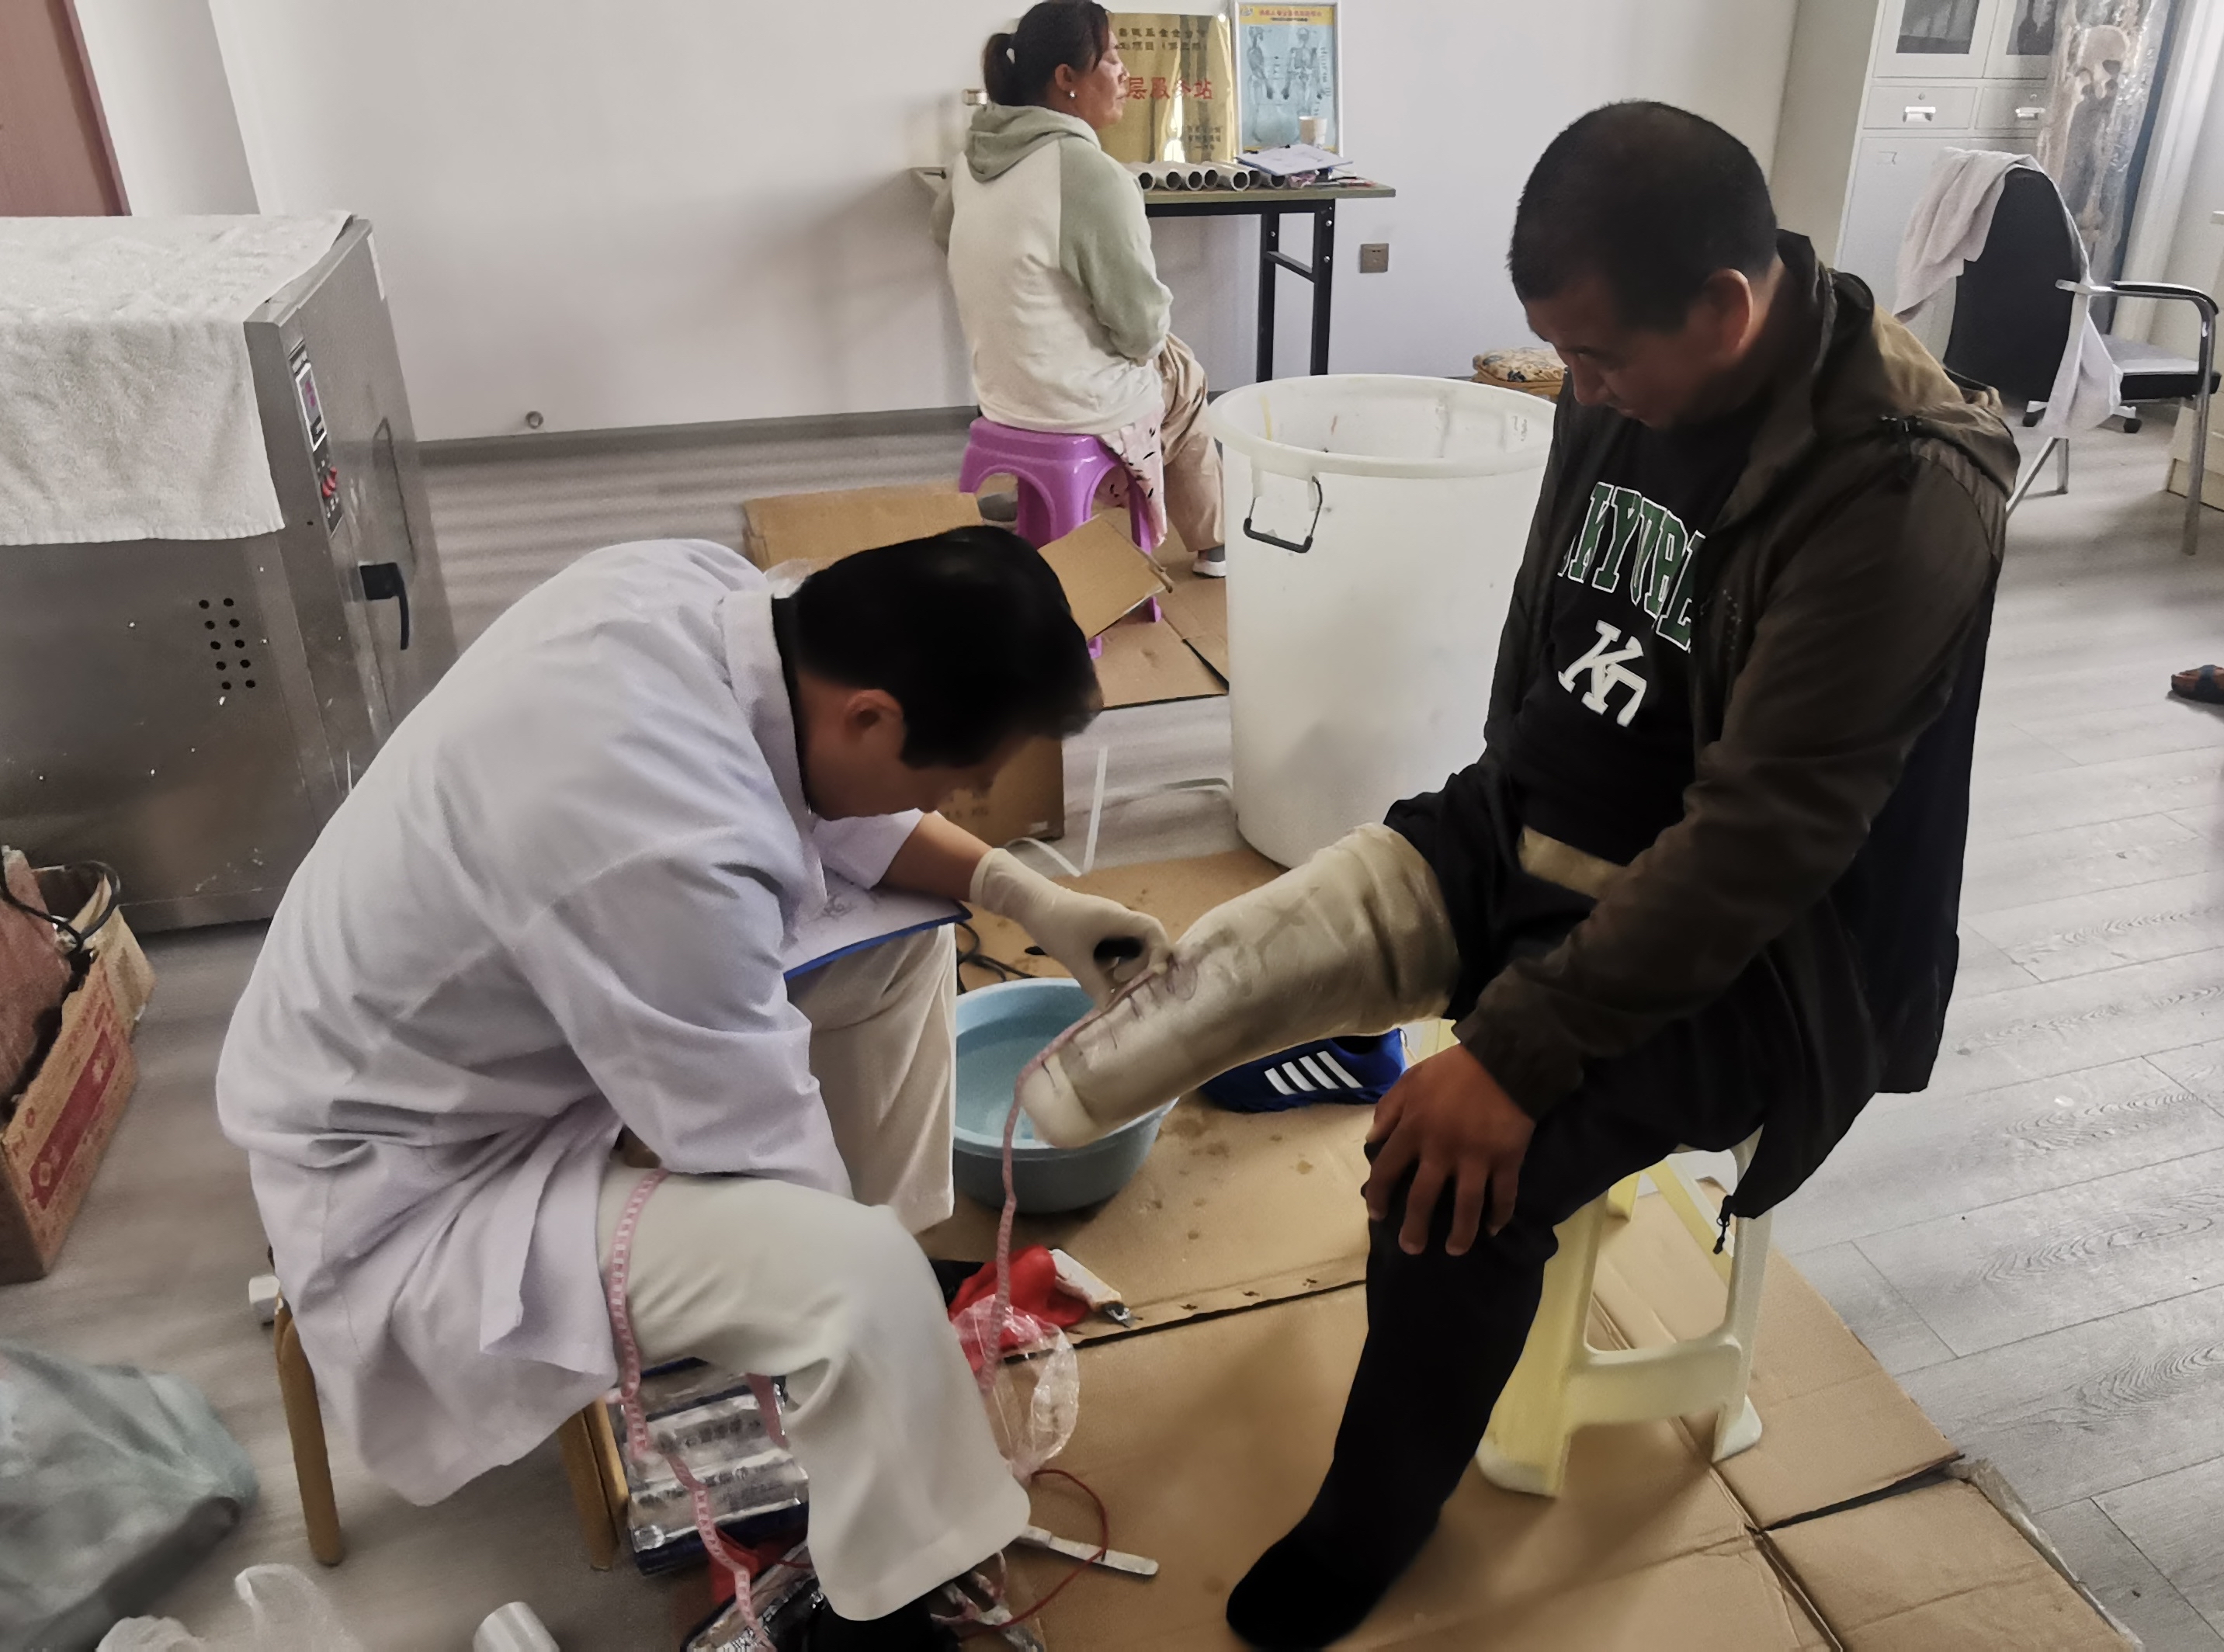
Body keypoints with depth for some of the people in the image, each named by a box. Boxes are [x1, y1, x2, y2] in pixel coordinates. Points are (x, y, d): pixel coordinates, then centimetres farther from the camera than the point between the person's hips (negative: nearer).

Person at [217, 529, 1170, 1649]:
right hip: (411, 1179, -8)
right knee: (858, 1276, -26)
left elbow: (831, 806, 5)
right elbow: (776, 1173, -23)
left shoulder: (698, 587, -15)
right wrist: (871, 1281, -6)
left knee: (901, 939, 6)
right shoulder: (669, 857, -39)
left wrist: (1025, 897, -4)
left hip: (523, 986, 9)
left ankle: (895, 1268, 20)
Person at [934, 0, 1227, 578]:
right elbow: (1141, 329, -20)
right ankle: (1207, 544, 37)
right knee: (1183, 375, 24)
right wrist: (1153, 339, 3)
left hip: (1001, 386, 7)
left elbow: (944, 230, 22)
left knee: (1170, 359, 29)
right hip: (1078, 402, -7)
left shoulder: (975, 158, -1)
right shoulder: (1092, 174, -25)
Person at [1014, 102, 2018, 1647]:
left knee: (1463, 1171, -24)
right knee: (1227, 963, -14)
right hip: (1537, 837, 7)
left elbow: (1757, 840, -28)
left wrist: (1519, 1050, -30)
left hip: (1765, 940, -7)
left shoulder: (1898, 491, -24)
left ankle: (1377, 1518, 3)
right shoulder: (1628, 383, -3)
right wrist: (1497, 840, 14)